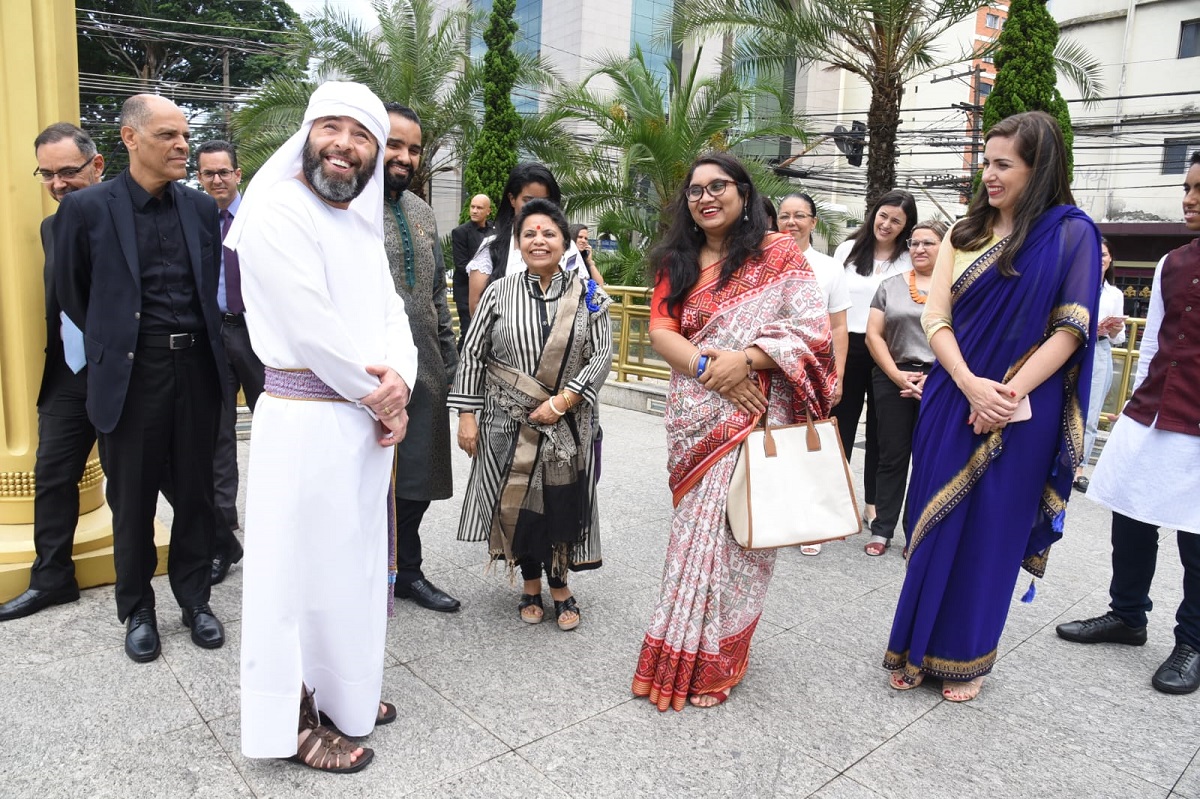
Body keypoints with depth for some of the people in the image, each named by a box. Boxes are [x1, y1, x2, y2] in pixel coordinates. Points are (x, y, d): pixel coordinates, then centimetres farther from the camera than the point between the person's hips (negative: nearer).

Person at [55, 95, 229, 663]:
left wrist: (201, 340, 11)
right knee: (132, 500, 9)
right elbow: (71, 293, 6)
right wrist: (114, 344, 11)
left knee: (196, 492, 11)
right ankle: (137, 610, 26)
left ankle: (194, 598, 27)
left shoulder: (202, 207, 5)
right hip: (130, 376, -2)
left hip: (197, 369, 3)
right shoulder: (87, 208, -5)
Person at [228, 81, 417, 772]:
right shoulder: (276, 212, -11)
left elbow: (392, 315, 10)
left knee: (355, 558, 18)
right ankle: (293, 722, 21)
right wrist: (379, 397, -9)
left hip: (366, 422, 8)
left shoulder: (363, 224, 15)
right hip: (307, 421, -8)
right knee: (304, 565, 2)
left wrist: (400, 381, -10)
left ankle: (343, 690, 37)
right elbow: (312, 330, -18)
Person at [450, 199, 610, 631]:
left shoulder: (588, 295, 0)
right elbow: (472, 355, 2)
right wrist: (467, 415, -3)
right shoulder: (499, 293, 1)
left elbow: (602, 356, -6)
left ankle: (559, 584, 28)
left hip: (567, 425, 0)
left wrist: (561, 402, -15)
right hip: (507, 424, 1)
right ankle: (531, 584, 29)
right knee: (516, 502, 7)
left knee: (562, 503, 5)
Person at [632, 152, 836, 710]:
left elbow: (812, 327, -8)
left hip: (753, 413, -4)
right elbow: (660, 330, 2)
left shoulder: (778, 255, 0)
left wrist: (745, 360, -19)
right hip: (693, 417, 4)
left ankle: (709, 663, 10)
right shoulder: (677, 262, 13)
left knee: (728, 526, -5)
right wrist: (707, 366, -15)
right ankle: (691, 654, 22)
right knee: (701, 524, 7)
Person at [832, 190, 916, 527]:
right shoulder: (847, 250, 6)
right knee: (842, 426, 6)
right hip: (847, 347, 1)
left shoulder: (910, 260, 2)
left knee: (879, 430, 10)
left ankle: (873, 502, 23)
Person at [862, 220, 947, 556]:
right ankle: (882, 529, 14)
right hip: (893, 380, 1)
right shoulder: (890, 286, 11)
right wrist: (896, 374, -6)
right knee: (892, 457, 5)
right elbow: (873, 334, 5)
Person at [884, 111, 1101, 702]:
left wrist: (1010, 393, -17)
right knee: (933, 526, 8)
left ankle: (966, 659, 23)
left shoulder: (1071, 233, -1)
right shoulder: (966, 233, 9)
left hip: (1018, 415, -3)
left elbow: (1071, 329, -7)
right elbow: (935, 317, 0)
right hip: (951, 404, 3)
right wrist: (971, 384, -15)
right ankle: (918, 648, 23)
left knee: (990, 534, 5)